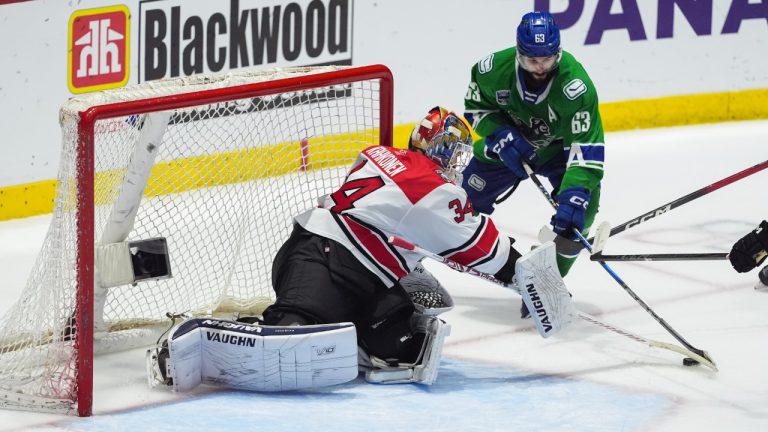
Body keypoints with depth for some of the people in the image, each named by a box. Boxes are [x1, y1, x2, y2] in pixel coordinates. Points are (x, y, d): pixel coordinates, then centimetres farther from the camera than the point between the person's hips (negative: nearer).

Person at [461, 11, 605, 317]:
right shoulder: (496, 68, -28)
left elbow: (586, 147, -40)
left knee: (579, 208, -22)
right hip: (508, 140, 2)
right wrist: (500, 135, -23)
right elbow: (476, 105, -6)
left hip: (559, 146, -2)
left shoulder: (574, 83, -38)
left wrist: (575, 194, -52)